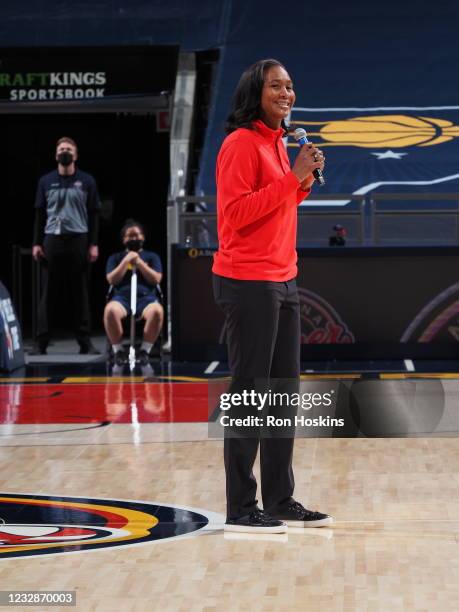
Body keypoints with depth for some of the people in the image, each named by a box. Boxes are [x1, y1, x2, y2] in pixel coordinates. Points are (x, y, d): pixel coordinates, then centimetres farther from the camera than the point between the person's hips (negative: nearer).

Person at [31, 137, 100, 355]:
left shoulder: (86, 181, 6)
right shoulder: (46, 181, 9)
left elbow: (94, 214, 4)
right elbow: (40, 214, 9)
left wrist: (93, 244, -4)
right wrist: (36, 243, 1)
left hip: (79, 240, -1)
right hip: (52, 239, 1)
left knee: (80, 292, 2)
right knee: (49, 293, 0)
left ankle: (85, 342, 5)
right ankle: (41, 342, 0)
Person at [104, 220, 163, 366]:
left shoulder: (152, 257, 21)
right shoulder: (115, 258, 22)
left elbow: (156, 279, 6)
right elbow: (111, 280, 6)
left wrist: (139, 262, 1)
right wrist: (126, 261, 1)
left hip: (146, 296, 0)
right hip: (122, 296, 0)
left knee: (157, 311, -39)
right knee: (110, 310, -38)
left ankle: (145, 349, -21)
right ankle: (118, 350, -20)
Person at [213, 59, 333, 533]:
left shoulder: (277, 142, 16)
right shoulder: (240, 143, -11)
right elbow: (237, 212, -18)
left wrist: (304, 181, 6)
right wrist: (292, 177, -19)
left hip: (282, 280, 9)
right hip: (248, 282, -9)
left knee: (285, 390, 11)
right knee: (249, 391, -5)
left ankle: (280, 502, 19)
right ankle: (240, 508, 0)